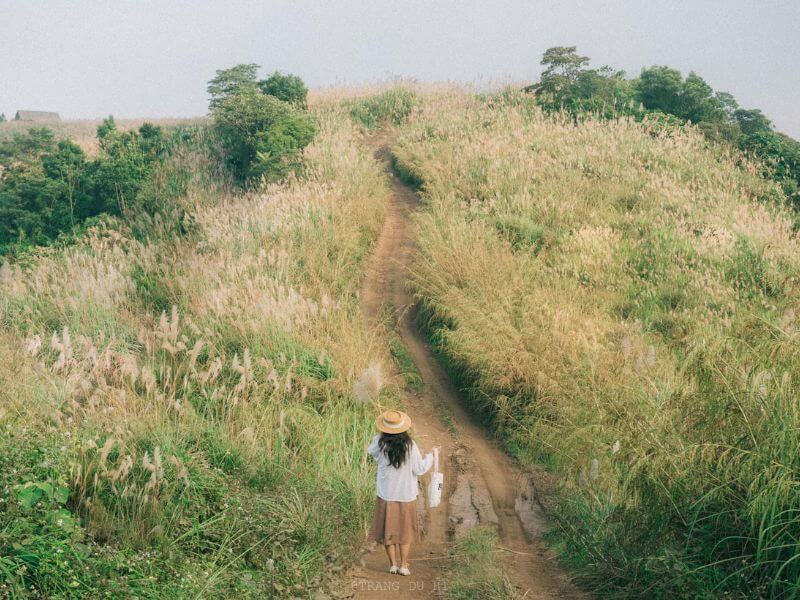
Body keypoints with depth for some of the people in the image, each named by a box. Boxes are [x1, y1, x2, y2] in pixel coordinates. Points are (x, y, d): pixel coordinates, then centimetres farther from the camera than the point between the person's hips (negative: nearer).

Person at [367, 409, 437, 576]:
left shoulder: (381, 445, -15)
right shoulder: (410, 445, -15)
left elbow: (370, 451, 8)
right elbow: (419, 469, -8)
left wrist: (381, 435, 9)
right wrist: (430, 458, 8)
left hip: (386, 496, 0)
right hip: (407, 495, 0)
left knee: (388, 531, 15)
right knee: (405, 531, 16)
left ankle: (393, 565, 20)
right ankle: (404, 566, 18)